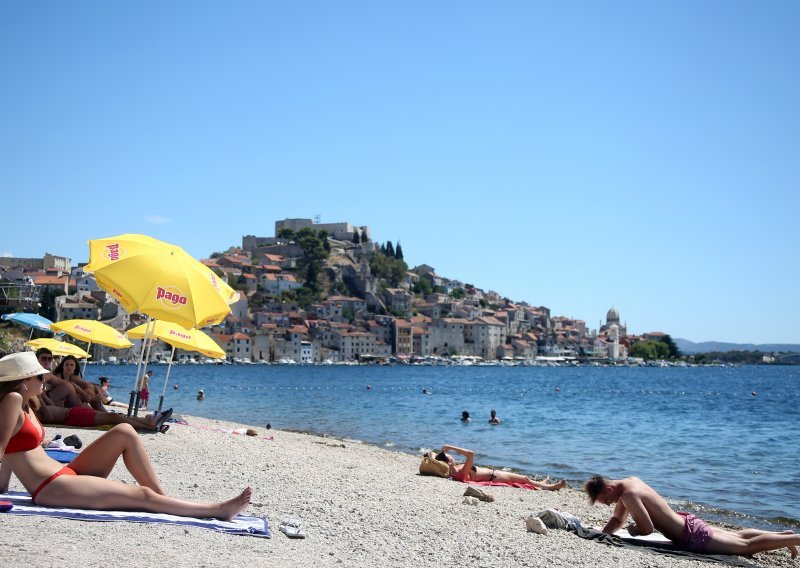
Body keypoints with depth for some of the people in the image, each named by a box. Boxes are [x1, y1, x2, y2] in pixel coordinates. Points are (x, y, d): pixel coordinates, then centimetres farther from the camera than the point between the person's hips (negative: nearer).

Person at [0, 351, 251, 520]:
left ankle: (162, 496, 1)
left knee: (124, 432, 1)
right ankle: (218, 510, -5)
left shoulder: (26, 404, 14)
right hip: (52, 489, -9)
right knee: (143, 496, -11)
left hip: (67, 474, 9)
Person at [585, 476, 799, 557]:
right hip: (689, 522, 9)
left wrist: (633, 529, -7)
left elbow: (647, 528, -27)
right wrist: (602, 534, 0)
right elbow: (617, 520, 15)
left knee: (747, 546, -1)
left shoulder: (629, 495, -25)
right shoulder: (629, 482, 4)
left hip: (692, 536, -9)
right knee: (737, 536, 24)